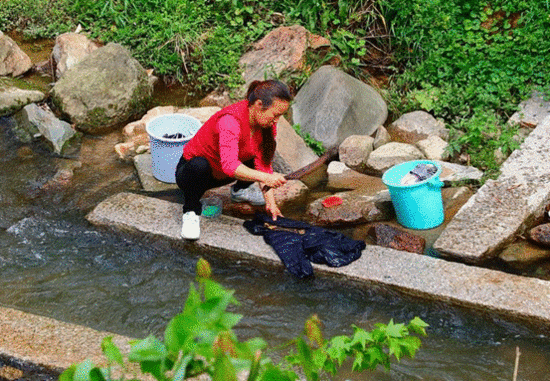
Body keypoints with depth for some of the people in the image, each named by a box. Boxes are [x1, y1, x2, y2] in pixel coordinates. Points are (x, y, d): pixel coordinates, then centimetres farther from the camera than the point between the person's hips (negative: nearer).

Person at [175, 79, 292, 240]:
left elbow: (263, 163, -9)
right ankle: (191, 212, -16)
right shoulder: (231, 120, -34)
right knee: (199, 165, -40)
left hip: (221, 175, 7)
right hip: (191, 171, -7)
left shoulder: (267, 123, -10)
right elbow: (229, 165, -45)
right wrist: (265, 177, -53)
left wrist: (270, 202, -16)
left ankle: (240, 190, 18)